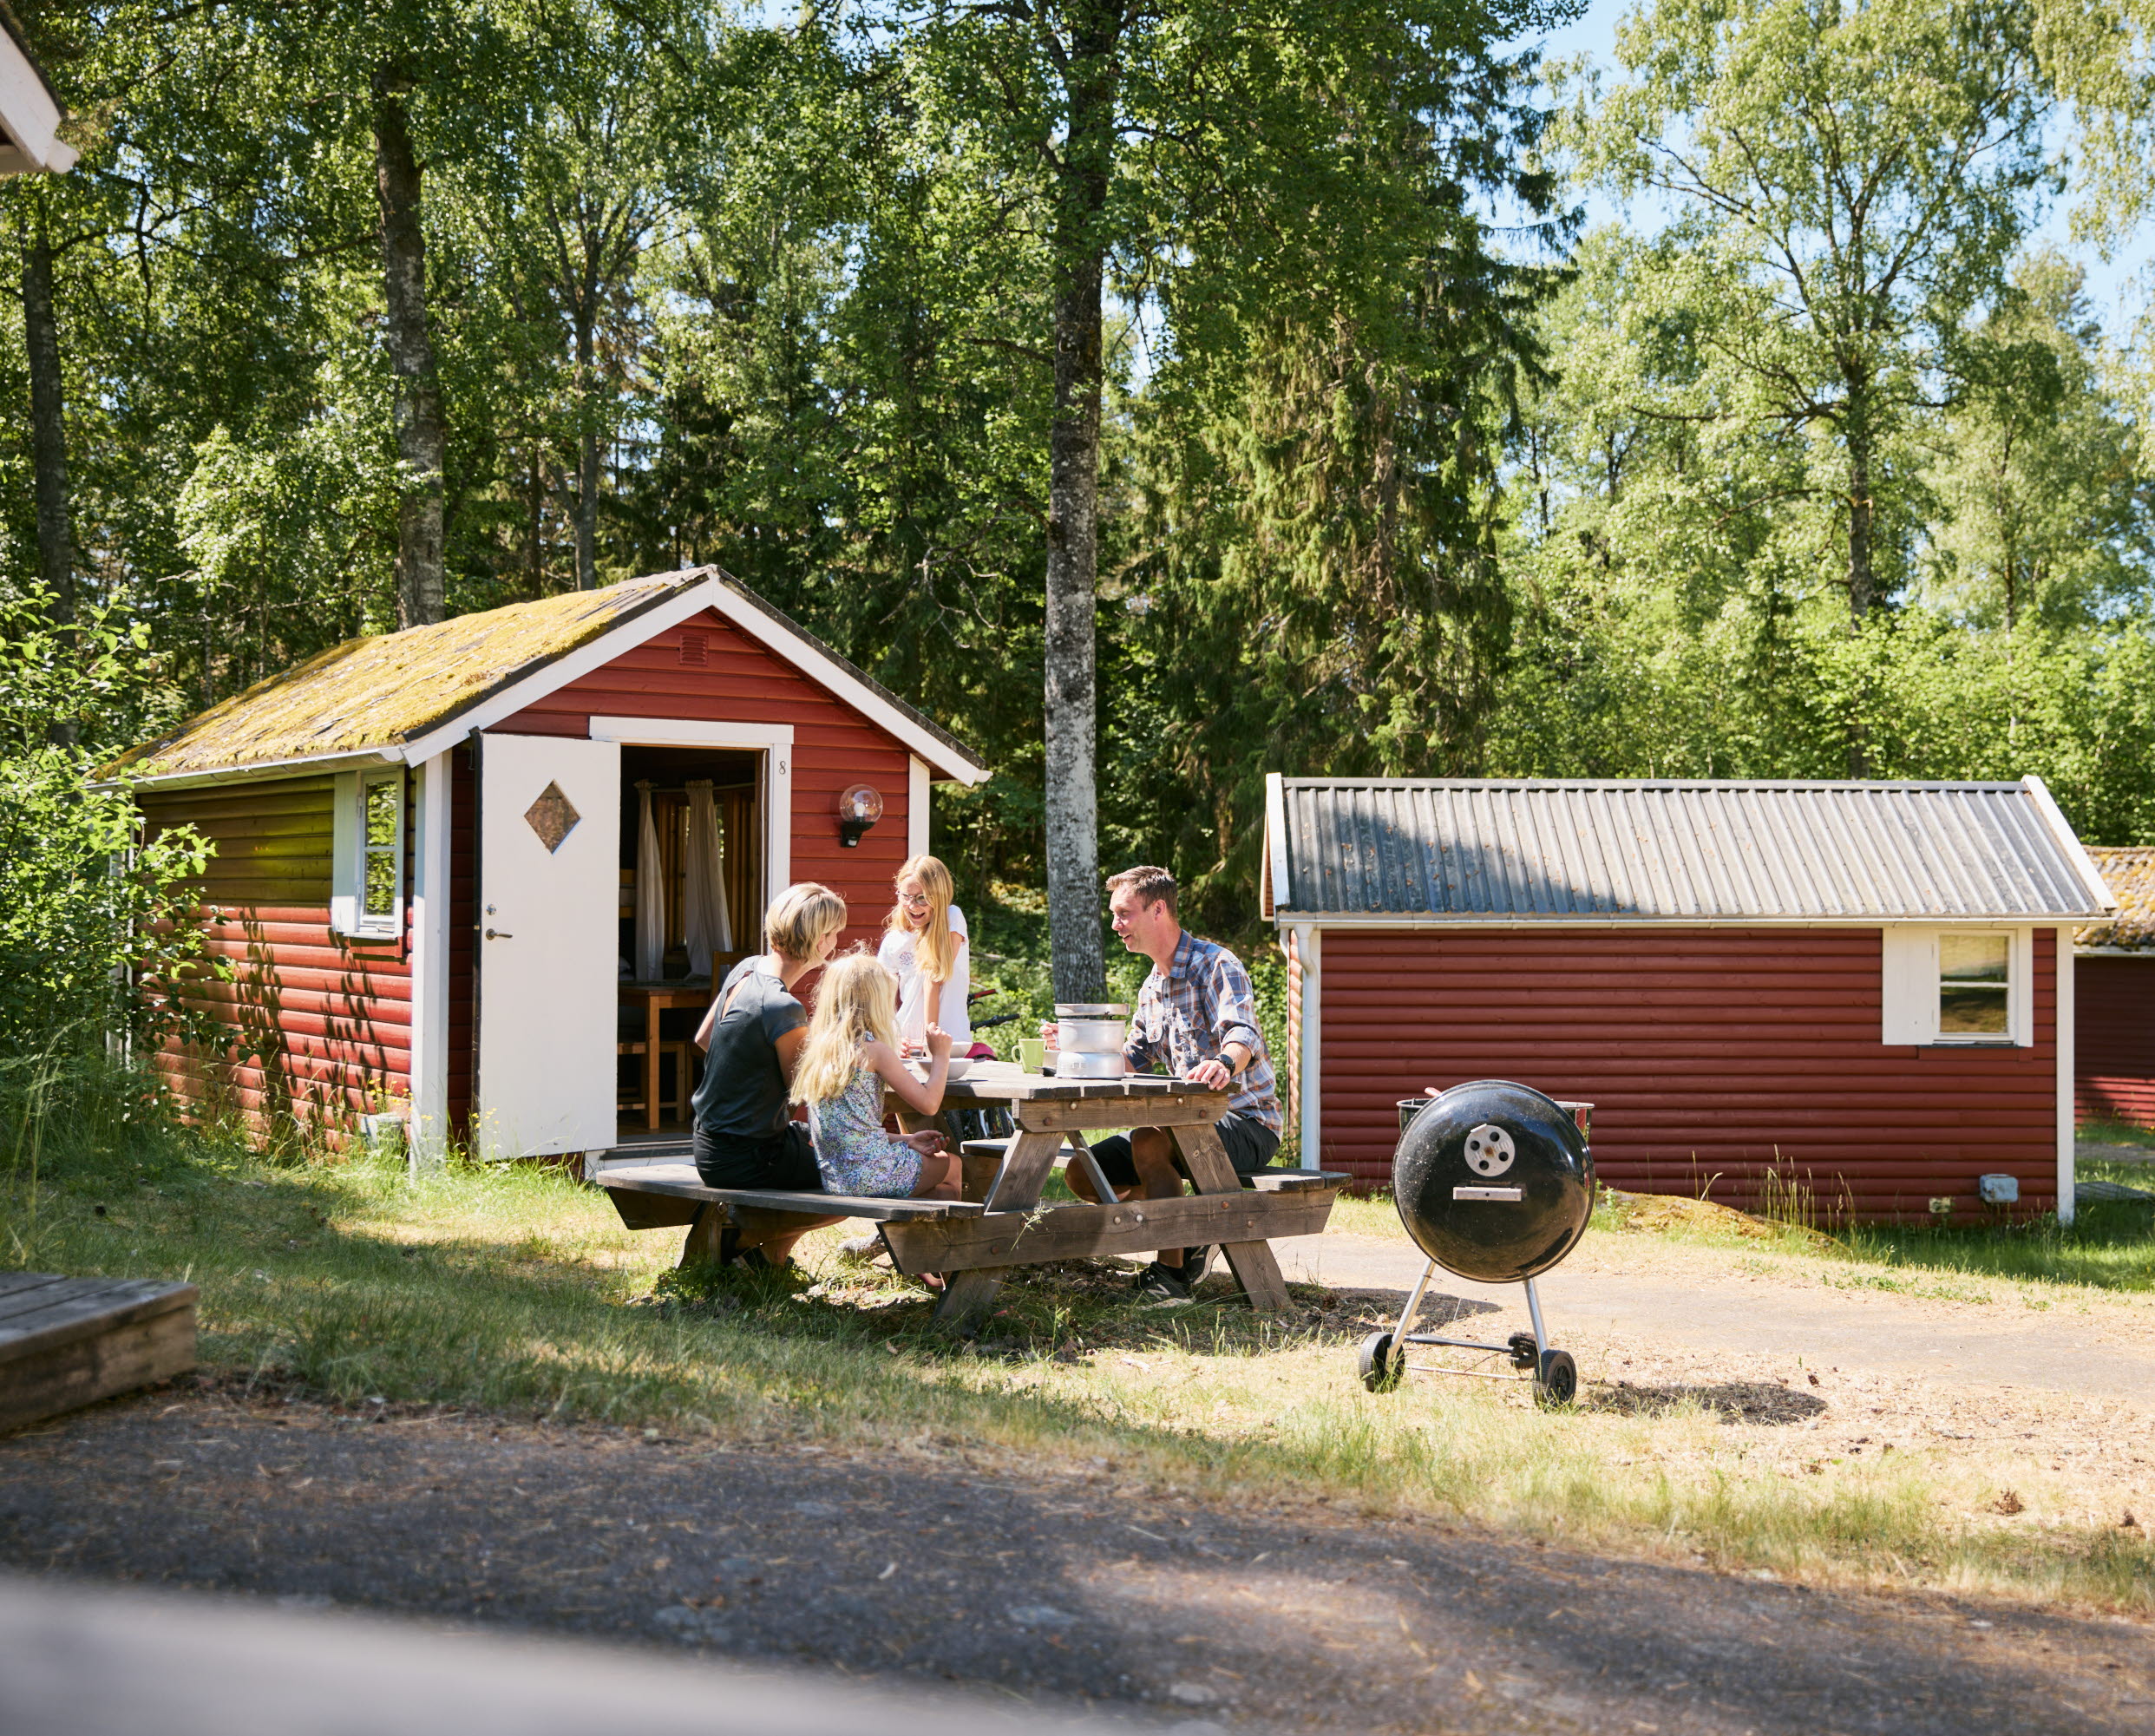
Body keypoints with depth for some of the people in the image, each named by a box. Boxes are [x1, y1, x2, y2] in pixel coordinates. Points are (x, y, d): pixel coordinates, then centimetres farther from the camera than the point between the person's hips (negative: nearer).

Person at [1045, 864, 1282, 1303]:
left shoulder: (1216, 966, -13)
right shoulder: (1152, 986, 15)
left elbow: (1243, 1035, -31)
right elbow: (1132, 1060, 21)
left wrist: (1224, 1062, -54)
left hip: (1246, 1122, -9)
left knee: (1148, 1140, -35)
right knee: (1083, 1174, -1)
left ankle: (1170, 1271, -24)